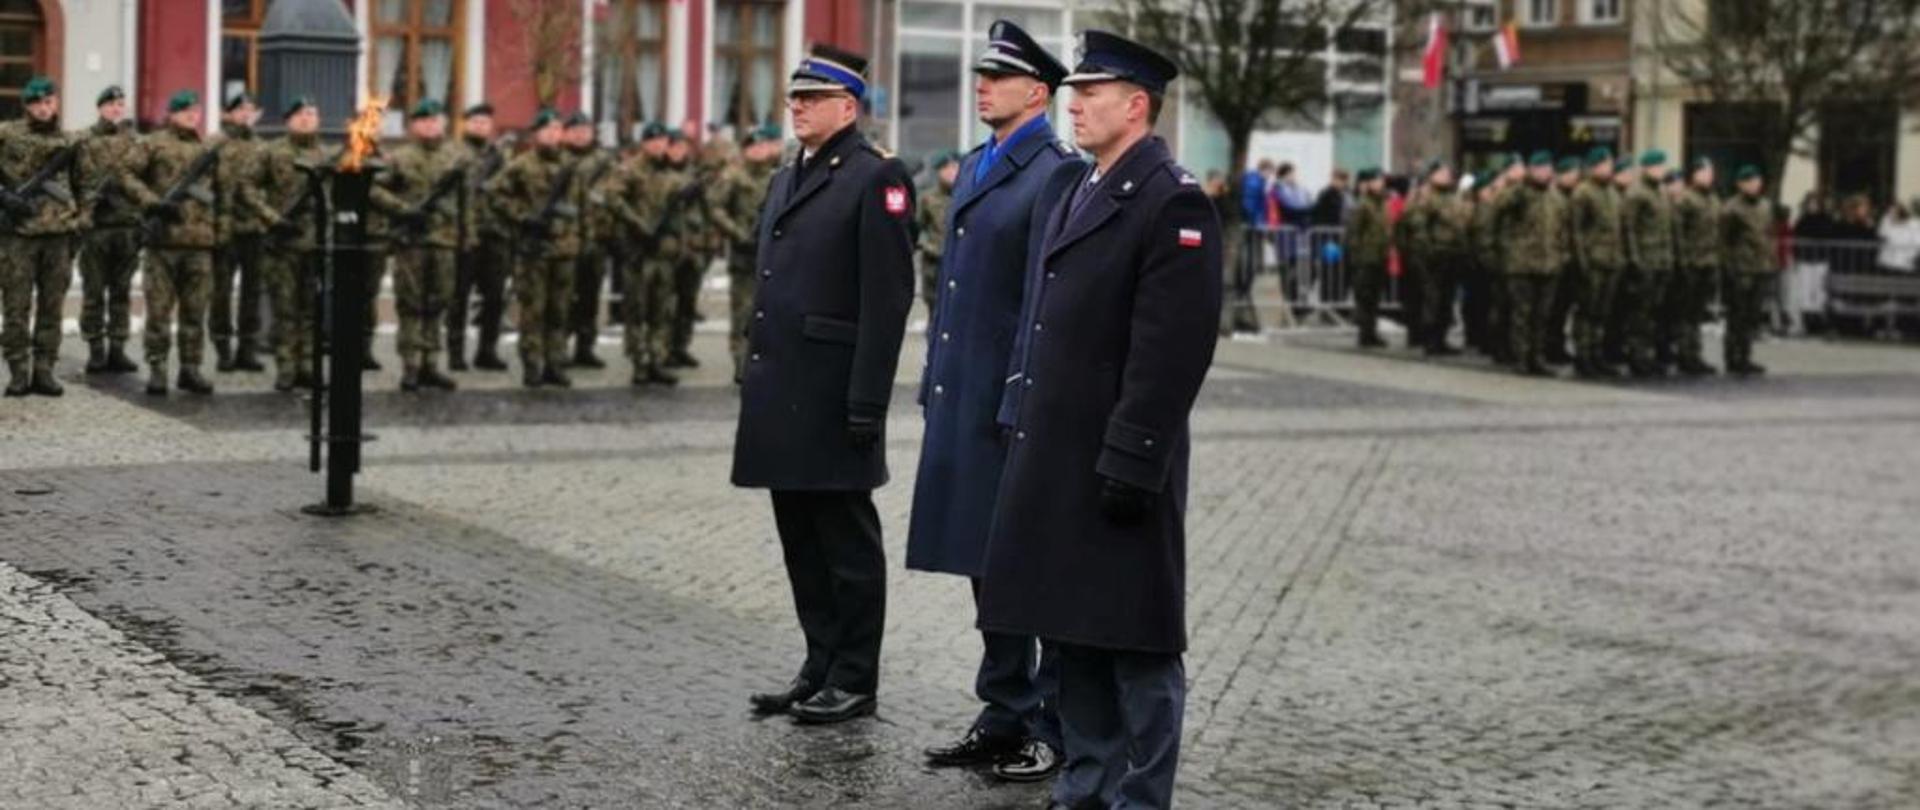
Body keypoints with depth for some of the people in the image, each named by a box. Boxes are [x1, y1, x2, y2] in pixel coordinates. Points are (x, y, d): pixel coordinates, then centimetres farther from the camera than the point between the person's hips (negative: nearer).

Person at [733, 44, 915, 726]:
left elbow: (887, 298, -15)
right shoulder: (785, 180, 18)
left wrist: (867, 401, -19)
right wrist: (756, 382, 17)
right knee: (801, 541, 13)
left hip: (833, 398, -8)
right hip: (783, 398, 8)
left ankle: (854, 681, 9)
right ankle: (820, 668, 23)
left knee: (847, 541, 0)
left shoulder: (877, 178, -9)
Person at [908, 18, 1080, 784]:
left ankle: (1058, 728, 11)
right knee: (986, 564, 15)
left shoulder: (1056, 172, -11)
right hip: (963, 398, 9)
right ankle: (1006, 714, 26)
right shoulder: (974, 166, 16)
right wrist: (937, 382, 16)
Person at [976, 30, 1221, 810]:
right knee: (1072, 630, 15)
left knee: (1133, 642, 0)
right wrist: (1021, 431, 16)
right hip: (1055, 459, 9)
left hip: (1116, 465, -9)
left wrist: (1130, 465, -21)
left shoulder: (1172, 203, -13)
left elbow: (1171, 351, -18)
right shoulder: (1080, 191, 16)